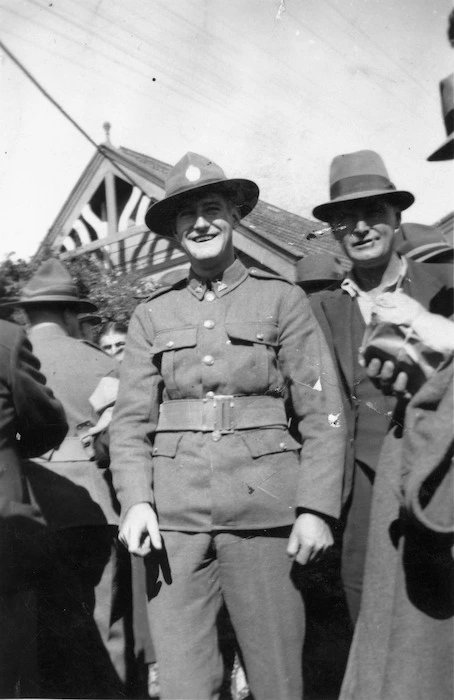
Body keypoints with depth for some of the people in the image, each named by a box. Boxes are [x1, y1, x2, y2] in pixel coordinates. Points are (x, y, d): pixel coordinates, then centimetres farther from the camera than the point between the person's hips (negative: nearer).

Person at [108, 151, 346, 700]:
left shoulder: (283, 299, 4)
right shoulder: (152, 314, 10)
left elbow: (322, 411, 1)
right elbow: (131, 417, 6)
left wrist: (317, 509, -7)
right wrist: (135, 501, -7)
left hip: (265, 506, -1)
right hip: (174, 511, 2)